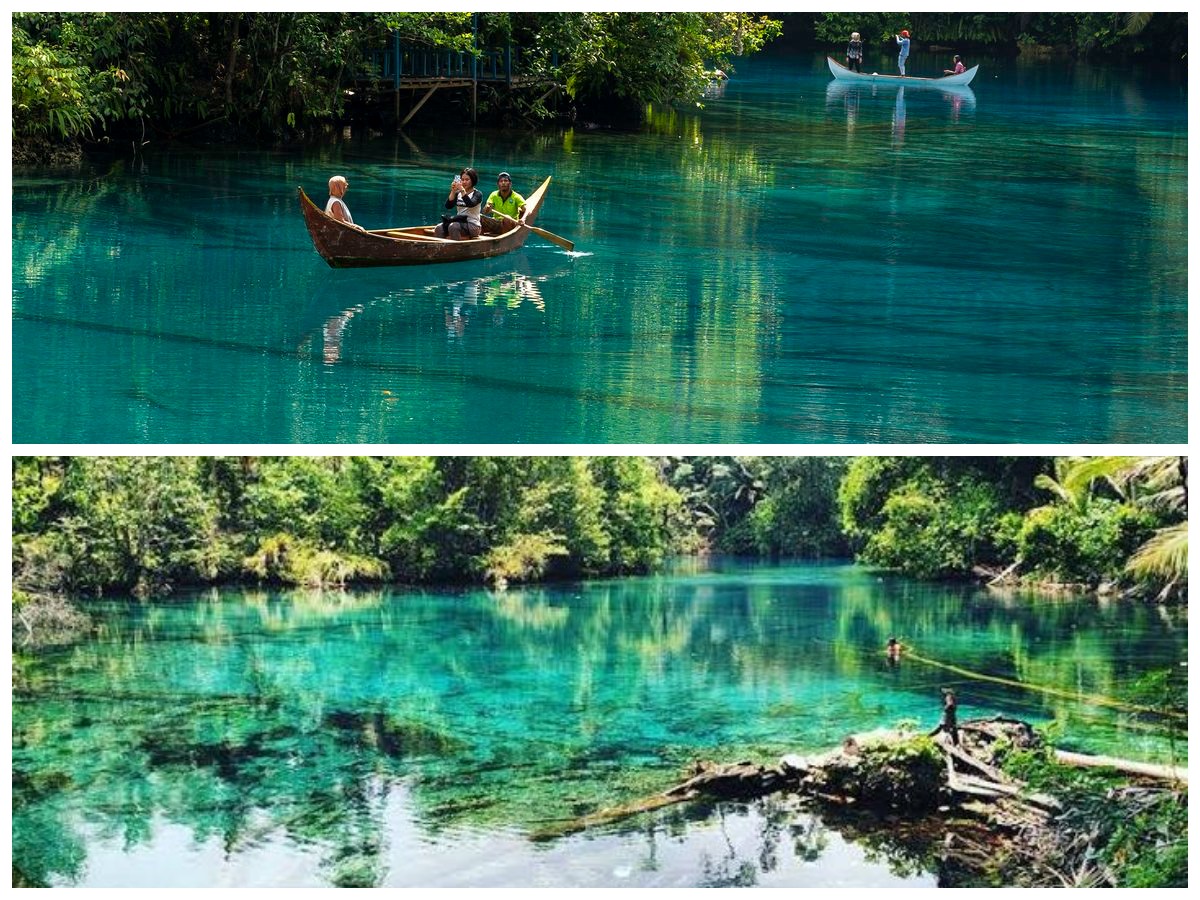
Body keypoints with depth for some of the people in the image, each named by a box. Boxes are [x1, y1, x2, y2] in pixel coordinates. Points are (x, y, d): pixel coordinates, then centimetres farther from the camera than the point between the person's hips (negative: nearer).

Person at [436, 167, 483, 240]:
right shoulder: (457, 193, 14)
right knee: (439, 229, -22)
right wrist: (453, 192, -11)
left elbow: (470, 204, -21)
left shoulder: (477, 194, -1)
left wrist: (462, 190, -28)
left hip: (473, 226, -5)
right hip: (460, 223, 5)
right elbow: (448, 206, 0)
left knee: (453, 226, -34)